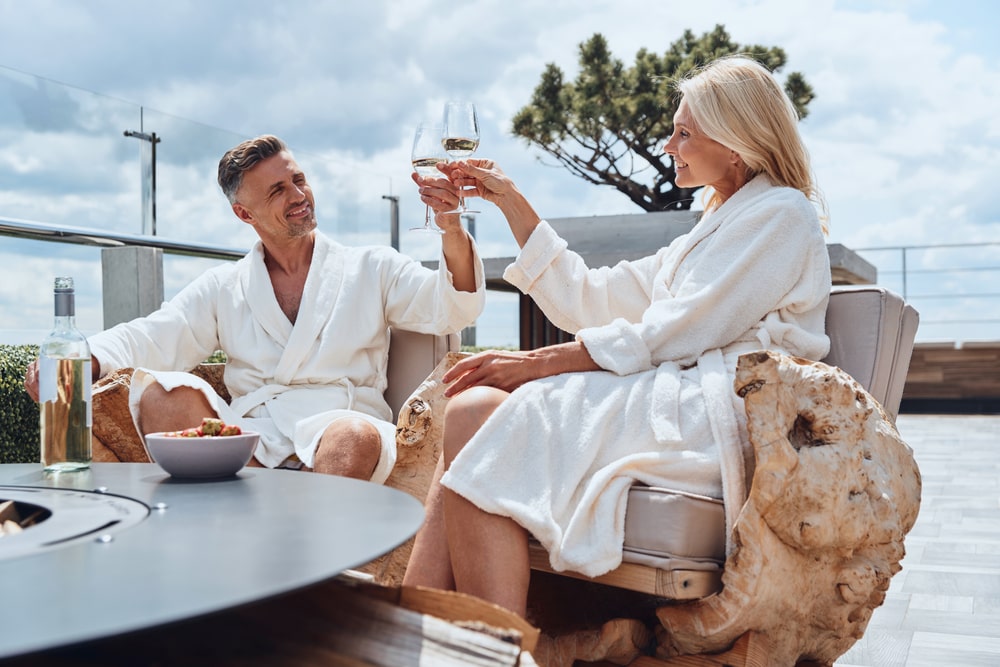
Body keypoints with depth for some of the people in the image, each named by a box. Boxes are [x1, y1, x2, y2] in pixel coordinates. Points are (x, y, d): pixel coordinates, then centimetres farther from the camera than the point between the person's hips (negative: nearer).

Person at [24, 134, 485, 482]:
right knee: (163, 391, -24)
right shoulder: (223, 287, 21)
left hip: (339, 431, -2)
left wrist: (452, 231, -17)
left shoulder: (370, 269, 16)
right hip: (250, 441, 2)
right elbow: (154, 338, 8)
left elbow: (451, 309, 3)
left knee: (354, 436, -37)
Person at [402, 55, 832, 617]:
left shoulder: (782, 213, 0)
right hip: (682, 406, 9)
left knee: (476, 416, -21)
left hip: (715, 418, -9)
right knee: (471, 408, -11)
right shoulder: (718, 227, 29)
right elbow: (587, 299, 21)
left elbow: (671, 335, -11)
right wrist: (510, 201, 21)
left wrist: (535, 362, -12)